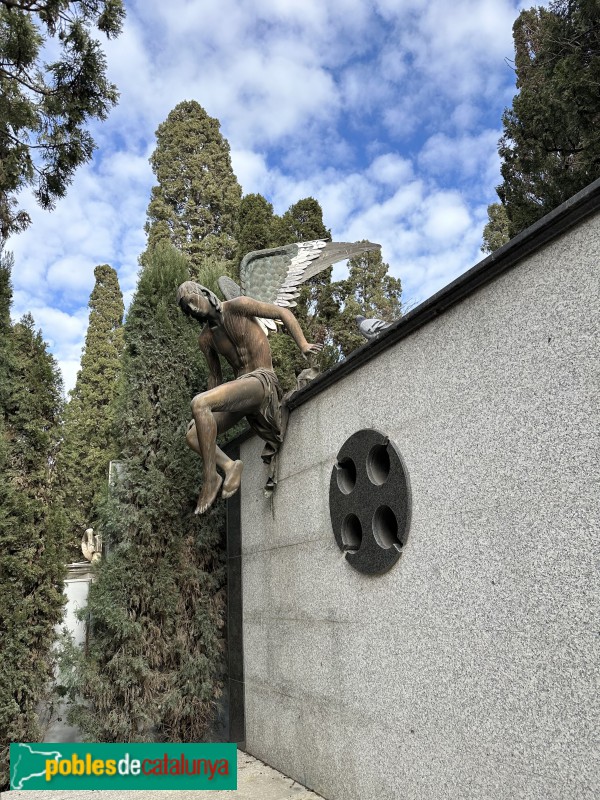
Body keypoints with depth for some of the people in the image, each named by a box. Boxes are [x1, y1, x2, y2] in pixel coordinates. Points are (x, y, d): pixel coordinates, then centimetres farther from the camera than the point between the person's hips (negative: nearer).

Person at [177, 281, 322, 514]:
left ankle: (210, 478, -23)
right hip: (241, 388, 8)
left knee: (198, 403, -29)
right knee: (193, 435, -3)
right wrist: (207, 414, 16)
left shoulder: (237, 306, -4)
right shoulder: (205, 339, 14)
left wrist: (303, 344, -9)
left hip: (261, 380, -8)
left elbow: (283, 312, 1)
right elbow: (215, 375, 23)